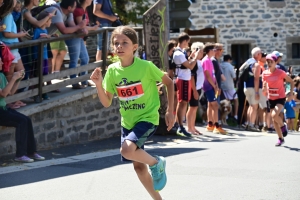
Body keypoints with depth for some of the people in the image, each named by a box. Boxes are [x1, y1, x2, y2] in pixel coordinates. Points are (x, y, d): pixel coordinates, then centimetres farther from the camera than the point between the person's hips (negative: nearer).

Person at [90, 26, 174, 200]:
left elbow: (169, 82, -3)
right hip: (128, 122, 5)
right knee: (138, 165, 10)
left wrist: (170, 111, -5)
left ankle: (156, 163, 0)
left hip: (147, 118, -5)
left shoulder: (146, 66, -18)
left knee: (127, 149, -29)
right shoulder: (112, 70, -5)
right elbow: (107, 103, 0)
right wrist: (99, 84, -16)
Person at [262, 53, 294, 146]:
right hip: (271, 99, 5)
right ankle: (281, 139, 23)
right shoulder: (265, 73, -3)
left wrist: (291, 93, -14)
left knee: (274, 115, -27)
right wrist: (264, 88, -22)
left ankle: (283, 126, 3)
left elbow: (291, 82, -3)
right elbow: (264, 90, 2)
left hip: (281, 98, -5)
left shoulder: (280, 72, -15)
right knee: (274, 120, 7)